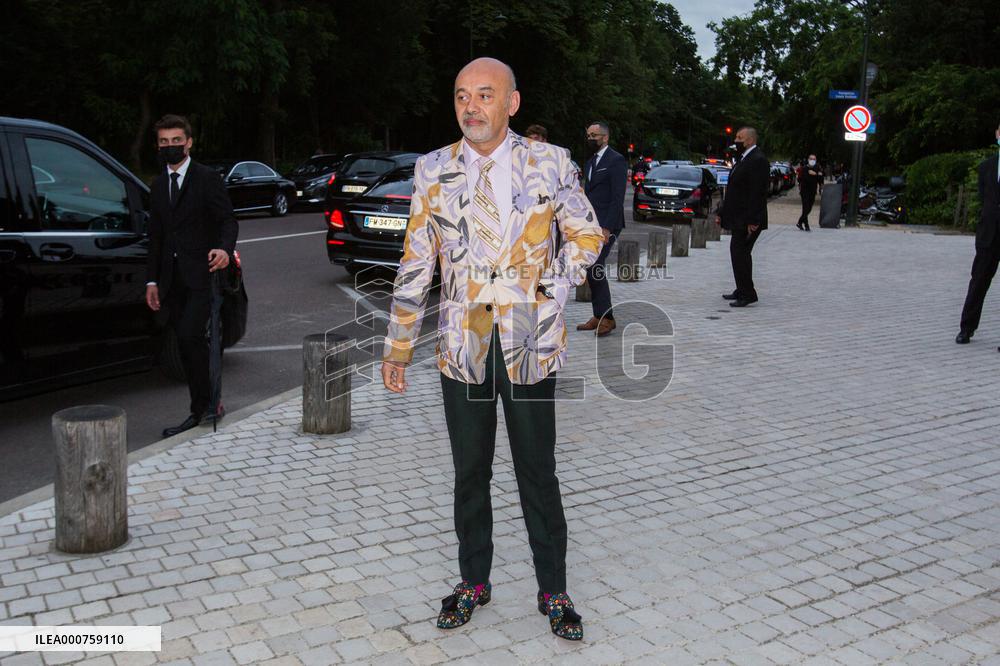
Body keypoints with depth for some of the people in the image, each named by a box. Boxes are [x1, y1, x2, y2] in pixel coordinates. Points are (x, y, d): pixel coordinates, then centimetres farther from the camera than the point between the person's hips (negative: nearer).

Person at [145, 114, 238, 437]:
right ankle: (203, 409, 17)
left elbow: (228, 220, -7)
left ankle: (205, 406, -6)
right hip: (173, 279, 7)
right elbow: (156, 236, 18)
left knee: (190, 337, -17)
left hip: (201, 275, -6)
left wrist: (224, 248, -28)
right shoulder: (159, 185, 17)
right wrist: (152, 280, 14)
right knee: (188, 345, 8)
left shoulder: (207, 178, -2)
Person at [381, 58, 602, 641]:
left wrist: (556, 287, -8)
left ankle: (554, 592, 25)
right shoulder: (434, 170, 2)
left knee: (538, 473, 8)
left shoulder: (550, 163, -2)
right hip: (462, 346, 2)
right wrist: (399, 346, 4)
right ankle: (474, 582, 32)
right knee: (470, 472, 14)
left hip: (530, 342, -1)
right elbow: (416, 264, 4)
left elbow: (588, 233, 8)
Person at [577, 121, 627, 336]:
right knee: (591, 270, 7)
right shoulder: (590, 163, 20)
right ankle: (598, 317, 13)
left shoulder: (616, 161, -8)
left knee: (595, 267, -16)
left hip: (606, 224, -9)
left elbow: (618, 198, -14)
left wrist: (607, 228, -21)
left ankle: (606, 317, -8)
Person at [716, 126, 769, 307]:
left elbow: (757, 193, -21)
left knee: (740, 253, -10)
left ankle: (747, 294, -3)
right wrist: (722, 213, 19)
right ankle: (742, 291, 24)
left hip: (748, 220, -10)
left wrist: (752, 221, -24)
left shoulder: (758, 160, -15)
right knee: (738, 253, 15)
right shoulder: (742, 158, 17)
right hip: (738, 218, 10)